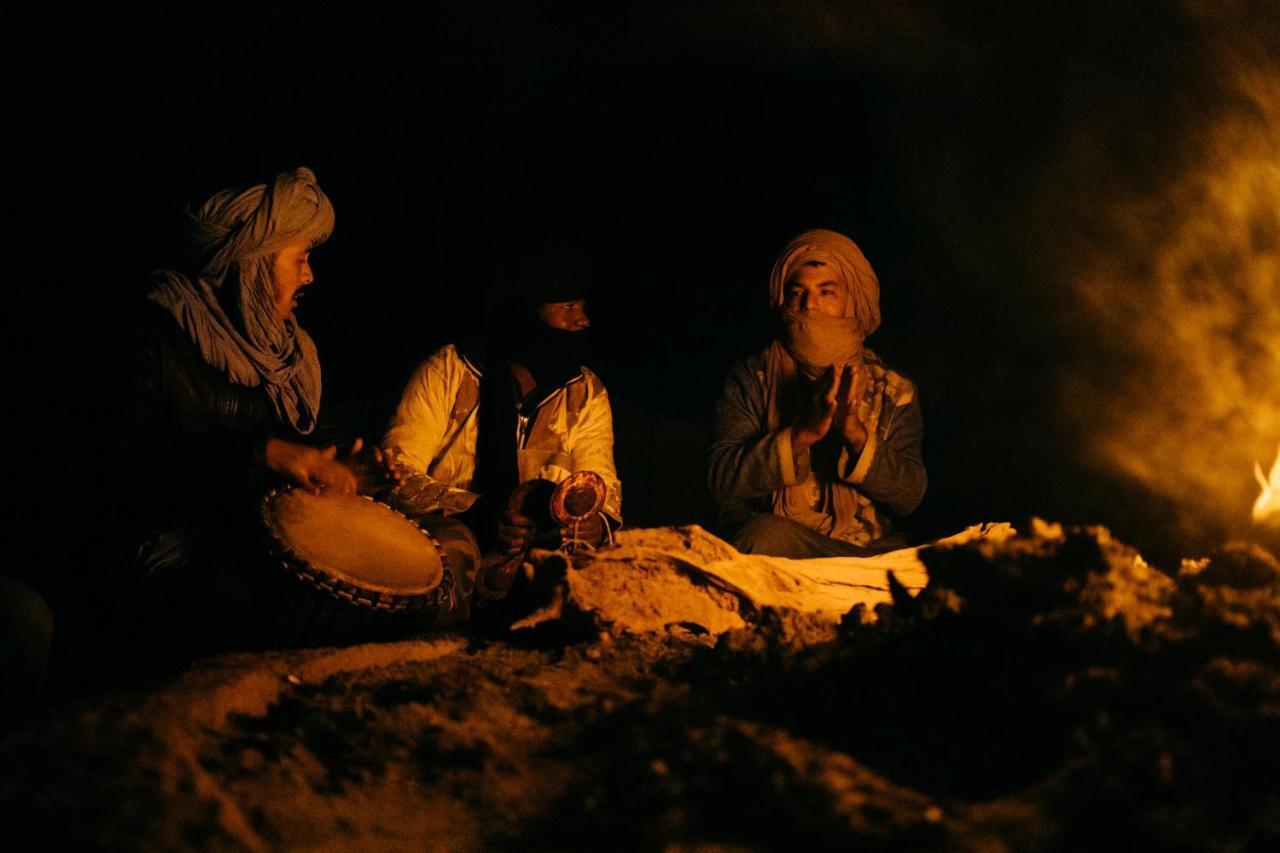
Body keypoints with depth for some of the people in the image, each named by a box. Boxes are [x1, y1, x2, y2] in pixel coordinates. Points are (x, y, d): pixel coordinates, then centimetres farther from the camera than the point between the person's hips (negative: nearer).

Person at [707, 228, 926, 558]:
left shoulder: (893, 391, 11)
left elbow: (910, 496, 0)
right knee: (765, 534, -36)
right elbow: (722, 481, -7)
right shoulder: (752, 379, 6)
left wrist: (858, 437, -18)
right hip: (773, 551, 0)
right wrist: (802, 434, -20)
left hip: (871, 550, 0)